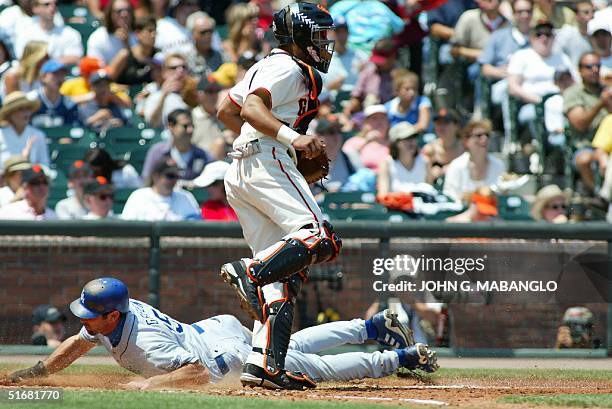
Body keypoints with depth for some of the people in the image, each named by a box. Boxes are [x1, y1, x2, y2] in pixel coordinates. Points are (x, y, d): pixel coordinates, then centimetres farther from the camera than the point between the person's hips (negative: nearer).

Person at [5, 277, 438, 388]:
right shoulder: (113, 311, -12)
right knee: (293, 345, 29)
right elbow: (76, 345, 6)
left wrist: (148, 384, -44)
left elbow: (199, 371, -42)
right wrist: (33, 373, -3)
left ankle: (401, 358, 16)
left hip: (234, 356, -8)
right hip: (217, 327, 8)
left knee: (321, 368, 5)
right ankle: (372, 326, 41)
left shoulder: (146, 343, -37)